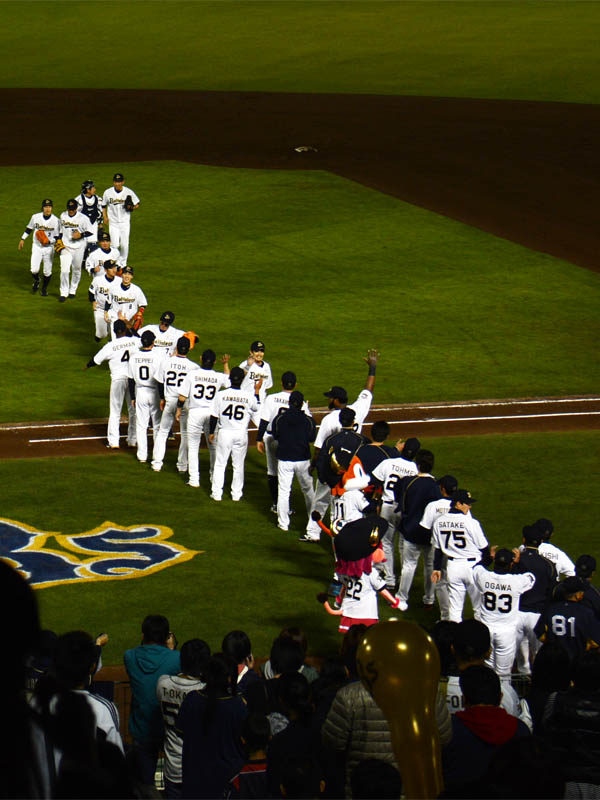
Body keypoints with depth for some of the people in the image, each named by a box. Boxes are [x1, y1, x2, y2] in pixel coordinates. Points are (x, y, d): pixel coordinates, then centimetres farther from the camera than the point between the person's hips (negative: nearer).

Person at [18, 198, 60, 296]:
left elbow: (57, 237, -5)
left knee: (47, 271, 6)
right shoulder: (35, 217, -7)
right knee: (34, 269, -9)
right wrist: (22, 239, 13)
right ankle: (36, 281, 25)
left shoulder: (56, 220, -12)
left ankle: (44, 288, 30)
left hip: (49, 248, -1)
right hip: (37, 247, 1)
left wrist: (49, 241, -21)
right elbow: (29, 228, 11)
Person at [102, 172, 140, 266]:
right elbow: (103, 205, 11)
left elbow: (137, 204, 4)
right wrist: (105, 217, -3)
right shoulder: (108, 192, -4)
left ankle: (123, 264, 20)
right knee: (115, 245, -7)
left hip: (125, 222, 0)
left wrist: (131, 207, -18)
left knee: (124, 244, 1)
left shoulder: (129, 192, -6)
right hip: (113, 223, 0)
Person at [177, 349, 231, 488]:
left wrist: (179, 409, 9)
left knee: (193, 447, 6)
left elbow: (182, 397, -7)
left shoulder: (192, 375, -9)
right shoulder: (219, 377, -3)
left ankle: (194, 479, 4)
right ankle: (214, 476, 27)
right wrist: (225, 364, 31)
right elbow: (229, 380, 23)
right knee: (213, 446, 18)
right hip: (212, 413, 2)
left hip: (195, 413, -2)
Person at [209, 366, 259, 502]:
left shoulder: (221, 395, -10)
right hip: (241, 434, 1)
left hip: (225, 433, -1)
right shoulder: (248, 396, -8)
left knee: (220, 464, 9)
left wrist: (211, 432, 8)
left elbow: (214, 416, -4)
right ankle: (236, 494, 18)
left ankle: (217, 493, 9)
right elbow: (256, 408, 14)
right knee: (238, 465, 13)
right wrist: (256, 391, 24)